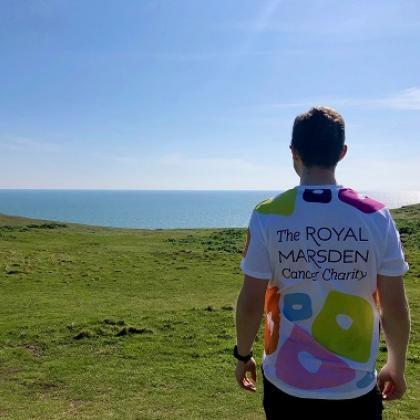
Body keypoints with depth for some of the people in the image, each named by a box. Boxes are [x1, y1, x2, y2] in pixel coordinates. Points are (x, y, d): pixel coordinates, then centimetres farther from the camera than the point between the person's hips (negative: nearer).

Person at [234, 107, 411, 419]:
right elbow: (396, 309, -6)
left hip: (286, 384, 0)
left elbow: (250, 304, -10)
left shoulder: (268, 216, -13)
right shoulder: (376, 217, -11)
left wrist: (243, 356, 8)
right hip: (356, 388, 0)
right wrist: (397, 367, 11)